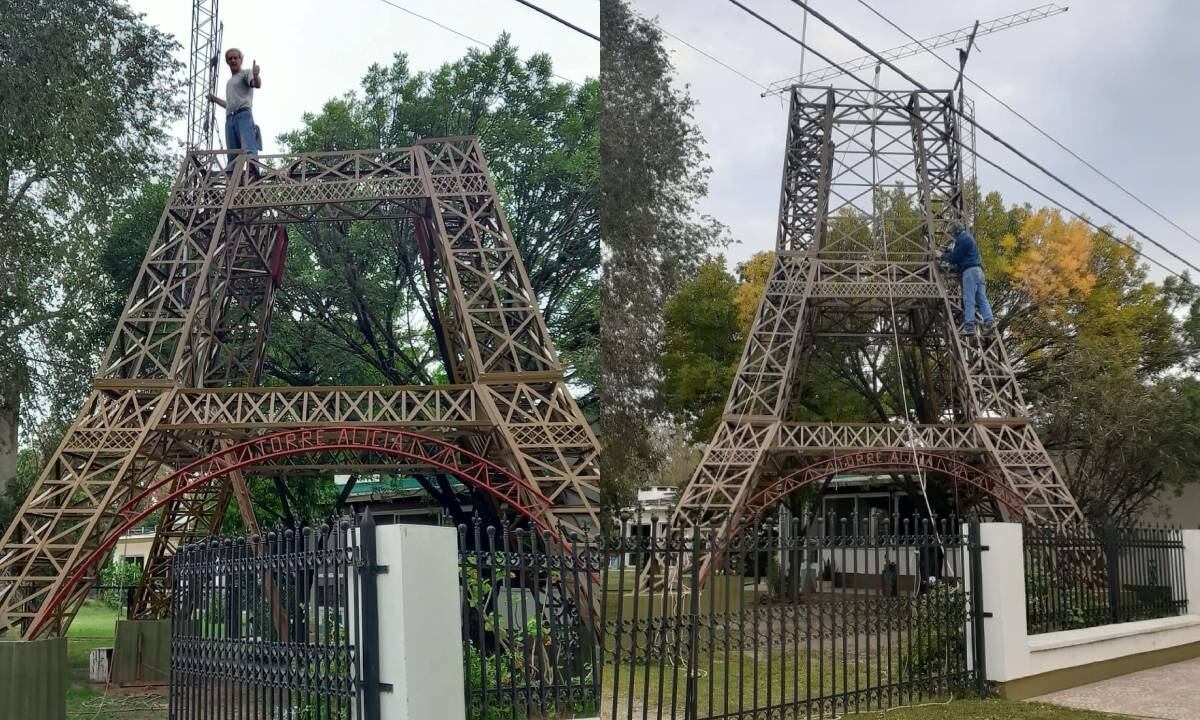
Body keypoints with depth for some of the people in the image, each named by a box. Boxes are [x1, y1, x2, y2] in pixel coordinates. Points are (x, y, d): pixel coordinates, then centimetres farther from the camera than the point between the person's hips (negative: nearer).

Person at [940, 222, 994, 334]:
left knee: (969, 300, -12)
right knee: (982, 299, -1)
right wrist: (951, 251, 24)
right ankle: (989, 321, -16)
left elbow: (955, 258, -5)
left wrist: (945, 256, 12)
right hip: (978, 270, 9)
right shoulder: (968, 238, 27)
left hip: (970, 271, -9)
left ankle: (969, 325, -18)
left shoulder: (962, 239, -4)